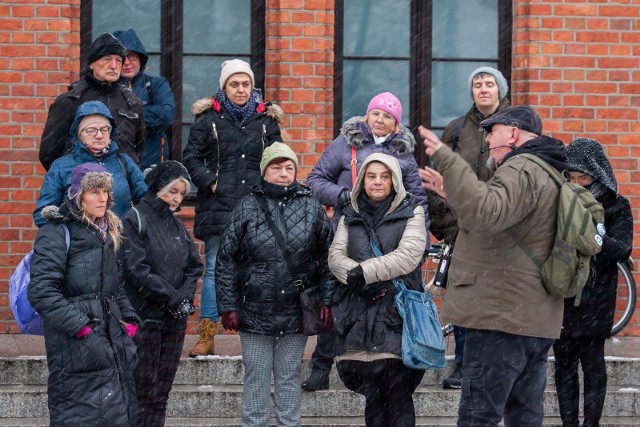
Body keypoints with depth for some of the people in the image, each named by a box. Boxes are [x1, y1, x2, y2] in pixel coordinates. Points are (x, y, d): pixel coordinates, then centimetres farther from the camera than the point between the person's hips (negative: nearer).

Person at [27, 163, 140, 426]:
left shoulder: (109, 232, 20)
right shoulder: (58, 232, -7)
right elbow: (41, 291, -16)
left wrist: (129, 319, 13)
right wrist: (78, 326, -20)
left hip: (112, 339, 8)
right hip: (76, 344, -8)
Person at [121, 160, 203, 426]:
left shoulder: (176, 225, 14)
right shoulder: (135, 221, -7)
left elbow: (194, 266, 12)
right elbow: (137, 271, -15)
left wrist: (185, 295, -6)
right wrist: (173, 297, -13)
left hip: (175, 319, 6)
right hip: (145, 317, -6)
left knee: (161, 394, 7)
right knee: (142, 391, -5)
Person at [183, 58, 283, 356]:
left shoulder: (266, 119, 11)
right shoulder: (209, 119, 5)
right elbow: (191, 158, 6)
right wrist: (210, 182, -7)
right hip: (218, 206, -2)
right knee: (214, 269, -2)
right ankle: (207, 337, 1)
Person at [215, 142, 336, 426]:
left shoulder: (312, 208, 2)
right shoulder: (247, 208, -1)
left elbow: (327, 258, 3)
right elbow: (226, 260, -1)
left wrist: (327, 301, -4)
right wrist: (228, 306, -5)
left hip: (296, 312, 1)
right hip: (255, 311, -1)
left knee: (290, 378, 10)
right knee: (256, 379, 6)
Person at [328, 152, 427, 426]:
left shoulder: (411, 212, 4)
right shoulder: (351, 216, 16)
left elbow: (408, 256, -10)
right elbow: (335, 255, 6)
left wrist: (363, 272, -13)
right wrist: (354, 275, -15)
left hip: (397, 312, -4)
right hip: (360, 312, 4)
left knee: (397, 392, -8)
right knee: (371, 394, 5)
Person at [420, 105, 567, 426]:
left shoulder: (521, 170, -12)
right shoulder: (545, 174, 22)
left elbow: (485, 213, -32)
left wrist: (445, 158, -31)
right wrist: (452, 195, 27)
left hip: (502, 317, -11)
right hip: (536, 321, 11)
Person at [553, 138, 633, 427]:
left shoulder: (616, 206, -2)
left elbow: (623, 250, -13)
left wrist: (598, 240, -32)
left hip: (595, 299, -3)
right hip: (562, 296, 3)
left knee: (592, 362, 1)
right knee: (564, 362, 5)